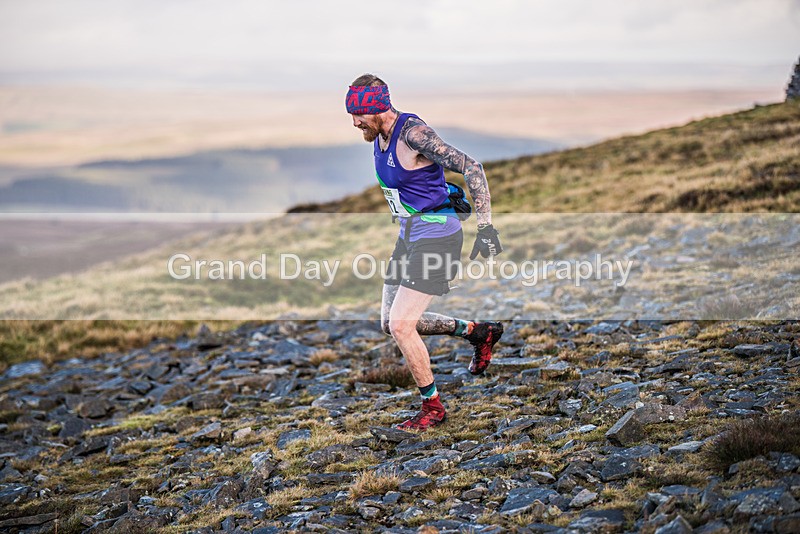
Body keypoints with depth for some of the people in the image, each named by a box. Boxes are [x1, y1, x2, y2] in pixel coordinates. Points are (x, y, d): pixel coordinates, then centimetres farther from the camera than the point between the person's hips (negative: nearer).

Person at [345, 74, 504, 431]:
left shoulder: (414, 133, -21)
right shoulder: (379, 136, 6)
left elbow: (471, 167, -24)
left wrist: (485, 227, -27)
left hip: (436, 236, -10)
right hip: (410, 235, 10)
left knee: (401, 326, -12)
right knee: (390, 324, 12)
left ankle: (433, 406, 7)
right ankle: (478, 332, 27)